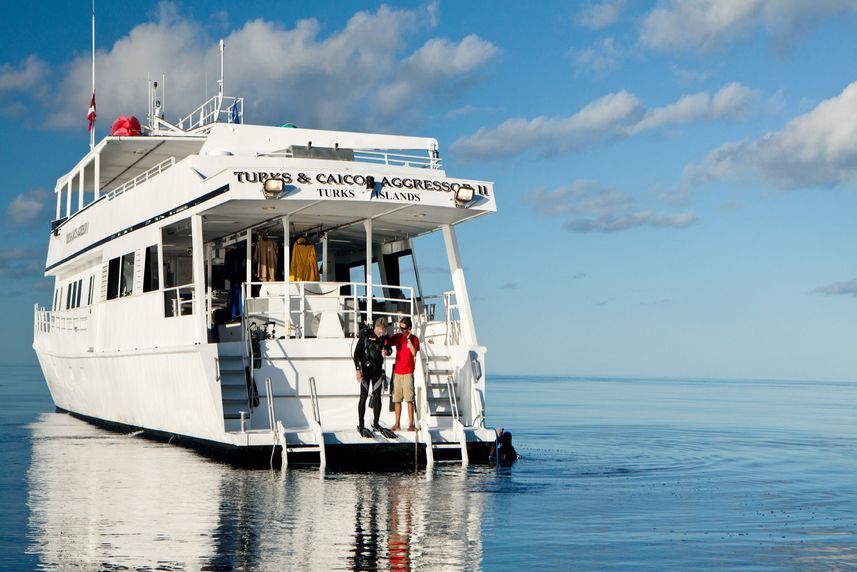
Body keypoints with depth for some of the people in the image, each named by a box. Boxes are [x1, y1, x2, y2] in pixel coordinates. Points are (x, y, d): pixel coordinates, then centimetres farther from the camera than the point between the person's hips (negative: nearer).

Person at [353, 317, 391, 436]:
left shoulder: (385, 336, 1)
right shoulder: (366, 334, -11)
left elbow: (389, 349, 17)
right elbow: (357, 352, -9)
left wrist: (387, 352, -9)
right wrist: (358, 369, -15)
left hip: (377, 370, 4)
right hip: (365, 370, -4)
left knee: (377, 396, 6)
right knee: (363, 397, -3)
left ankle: (375, 423, 18)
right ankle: (360, 425, 2)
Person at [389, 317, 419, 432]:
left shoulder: (414, 339, -1)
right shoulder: (397, 337, 9)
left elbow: (414, 352, -14)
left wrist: (409, 339, -14)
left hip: (408, 372, -4)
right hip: (397, 371, 4)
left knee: (409, 399, -8)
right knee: (397, 399, 5)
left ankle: (411, 424, -6)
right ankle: (397, 424, 11)